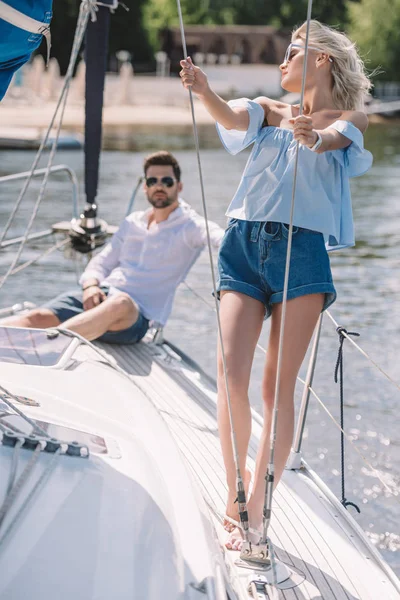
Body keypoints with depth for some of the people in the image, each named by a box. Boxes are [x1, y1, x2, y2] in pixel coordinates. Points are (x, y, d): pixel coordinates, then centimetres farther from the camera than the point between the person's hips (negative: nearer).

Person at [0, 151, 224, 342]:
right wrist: (91, 285, -2)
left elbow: (216, 236, -16)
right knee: (40, 317, -20)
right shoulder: (132, 223, 23)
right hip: (101, 294, 6)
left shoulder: (189, 225, 6)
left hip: (136, 315, -6)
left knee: (120, 304, -42)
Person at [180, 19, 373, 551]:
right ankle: (234, 497, 1)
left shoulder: (350, 118, 10)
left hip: (301, 248, -3)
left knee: (278, 385, -6)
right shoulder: (271, 110, 20)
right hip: (245, 242, 3)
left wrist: (313, 137, -38)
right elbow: (232, 118, -2)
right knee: (232, 374, -10)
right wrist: (203, 91, -24)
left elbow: (329, 140, -14)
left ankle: (257, 509, -5)